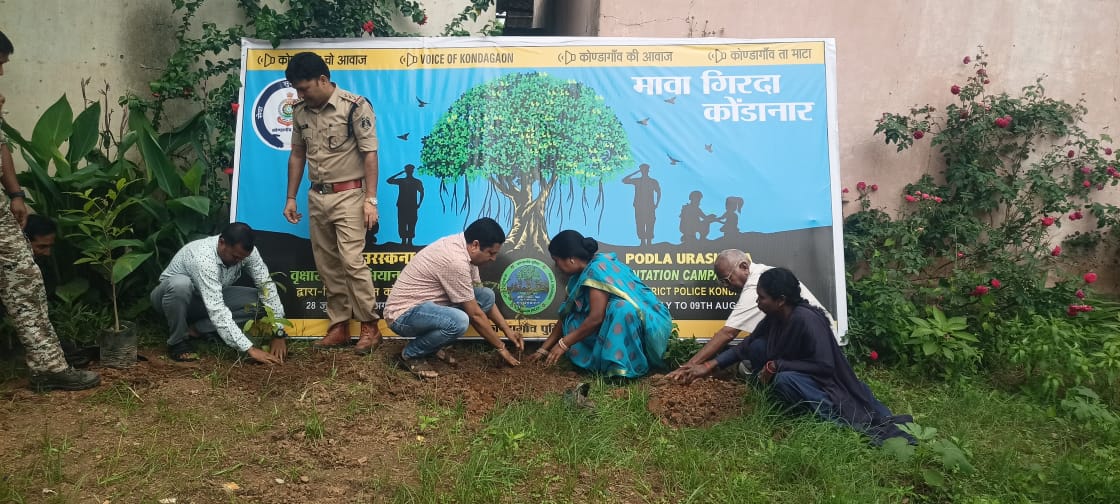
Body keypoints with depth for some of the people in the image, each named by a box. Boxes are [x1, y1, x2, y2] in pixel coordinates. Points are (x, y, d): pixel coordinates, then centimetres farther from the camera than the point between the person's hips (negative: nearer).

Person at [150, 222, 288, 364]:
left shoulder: (245, 250, -22)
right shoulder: (204, 258, -39)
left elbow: (267, 286, -20)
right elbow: (217, 311, -45)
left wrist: (278, 333, -27)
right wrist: (250, 349, -48)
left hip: (211, 298, 5)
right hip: (173, 294, -5)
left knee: (257, 301, -18)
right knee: (180, 283, -40)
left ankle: (194, 328, -6)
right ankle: (177, 341, -15)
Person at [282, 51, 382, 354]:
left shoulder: (355, 106, -10)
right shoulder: (301, 112, 8)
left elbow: (370, 155, -11)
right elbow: (297, 156, 17)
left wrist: (370, 199, -16)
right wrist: (291, 197, 14)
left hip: (348, 195, -6)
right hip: (317, 197, 6)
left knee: (352, 262, -12)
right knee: (327, 267, 8)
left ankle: (370, 327, 0)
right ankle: (339, 327, 16)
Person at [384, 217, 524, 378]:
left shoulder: (462, 246, 1)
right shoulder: (456, 261, -28)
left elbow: (484, 300, 12)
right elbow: (475, 314, -20)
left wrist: (508, 330, 7)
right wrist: (501, 348, -10)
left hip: (425, 305, 10)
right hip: (403, 315, -10)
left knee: (487, 296, 0)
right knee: (459, 321, -36)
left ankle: (432, 345, 9)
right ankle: (411, 354, -8)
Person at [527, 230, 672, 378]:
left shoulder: (597, 269, -21)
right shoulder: (580, 276, 7)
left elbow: (596, 317, -26)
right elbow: (565, 316, 13)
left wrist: (563, 344, -18)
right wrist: (543, 349, 12)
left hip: (647, 322, -9)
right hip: (623, 325, 9)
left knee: (620, 310, -37)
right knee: (575, 322, -1)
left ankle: (622, 366, -26)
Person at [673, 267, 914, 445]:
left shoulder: (806, 319, -28)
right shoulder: (773, 318, -3)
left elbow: (824, 366, -29)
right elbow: (746, 348, 6)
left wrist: (776, 366, -26)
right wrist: (709, 366, -2)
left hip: (827, 385, -7)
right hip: (802, 379, 7)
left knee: (784, 381, -38)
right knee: (758, 347, -5)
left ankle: (850, 420, -29)